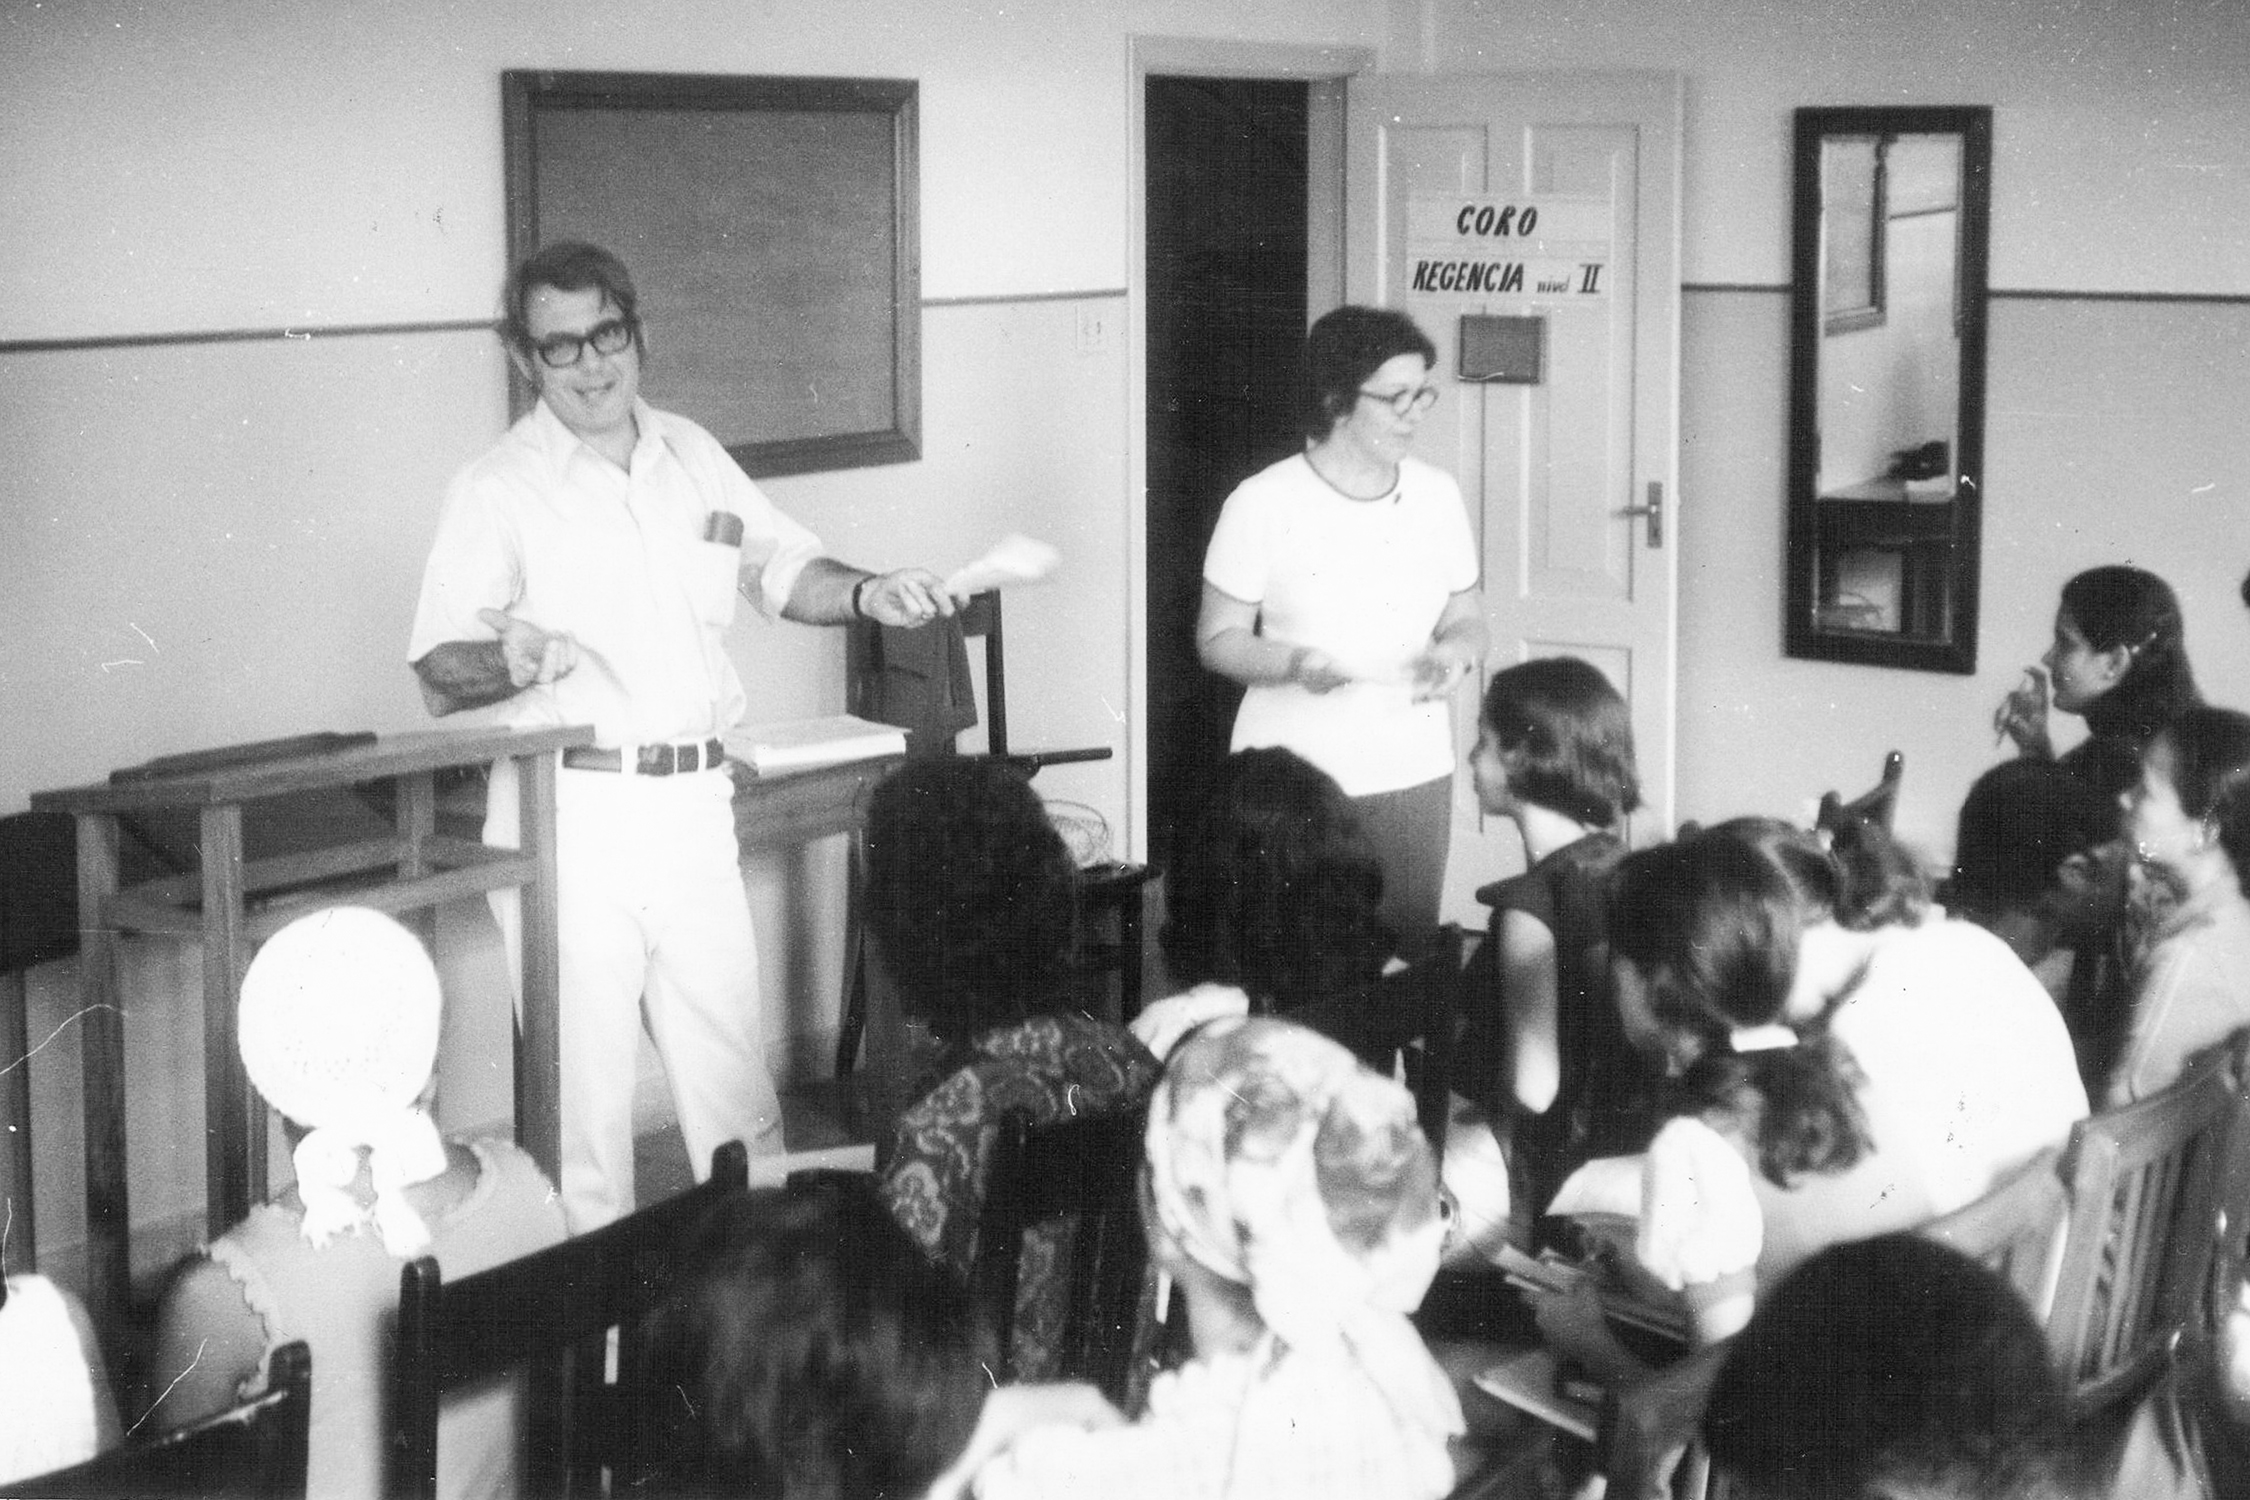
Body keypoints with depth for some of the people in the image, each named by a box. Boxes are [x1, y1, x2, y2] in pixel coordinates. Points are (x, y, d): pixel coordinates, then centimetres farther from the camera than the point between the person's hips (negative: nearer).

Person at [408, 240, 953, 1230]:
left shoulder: (691, 455, 12)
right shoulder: (497, 490, -4)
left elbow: (783, 568, 21)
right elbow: (439, 678, -9)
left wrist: (865, 594, 2)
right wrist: (508, 659, -30)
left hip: (693, 804, 4)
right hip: (570, 812, -4)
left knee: (734, 1086, 10)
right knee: (582, 1089, -1)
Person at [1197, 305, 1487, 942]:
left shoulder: (1438, 494, 6)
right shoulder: (1262, 504, -7)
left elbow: (1465, 620, 15)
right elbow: (1217, 639, -3)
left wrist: (1457, 651, -8)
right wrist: (1294, 662, -21)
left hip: (1413, 774, 4)